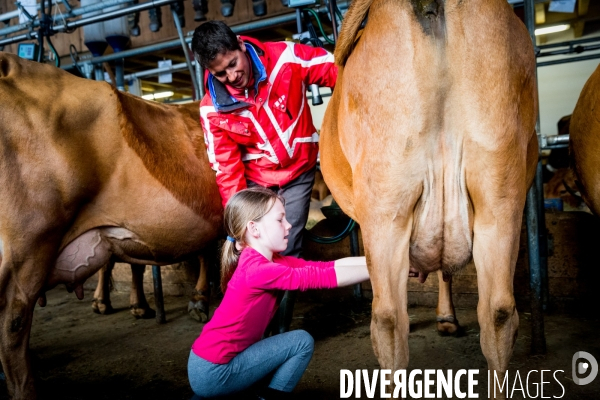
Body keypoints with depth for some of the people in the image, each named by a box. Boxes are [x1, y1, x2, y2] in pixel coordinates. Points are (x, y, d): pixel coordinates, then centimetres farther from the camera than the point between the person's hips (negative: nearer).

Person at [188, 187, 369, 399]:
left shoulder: (269, 261, 4)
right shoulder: (258, 269, -23)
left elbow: (326, 266, -4)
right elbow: (320, 276, -26)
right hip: (212, 373, -9)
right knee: (302, 341, -5)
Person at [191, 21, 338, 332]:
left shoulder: (286, 58, -20)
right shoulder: (213, 111, -16)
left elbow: (338, 70, -13)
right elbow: (227, 170, -10)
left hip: (298, 171, 0)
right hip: (256, 180, 1)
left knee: (287, 251, -3)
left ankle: (281, 328, 12)